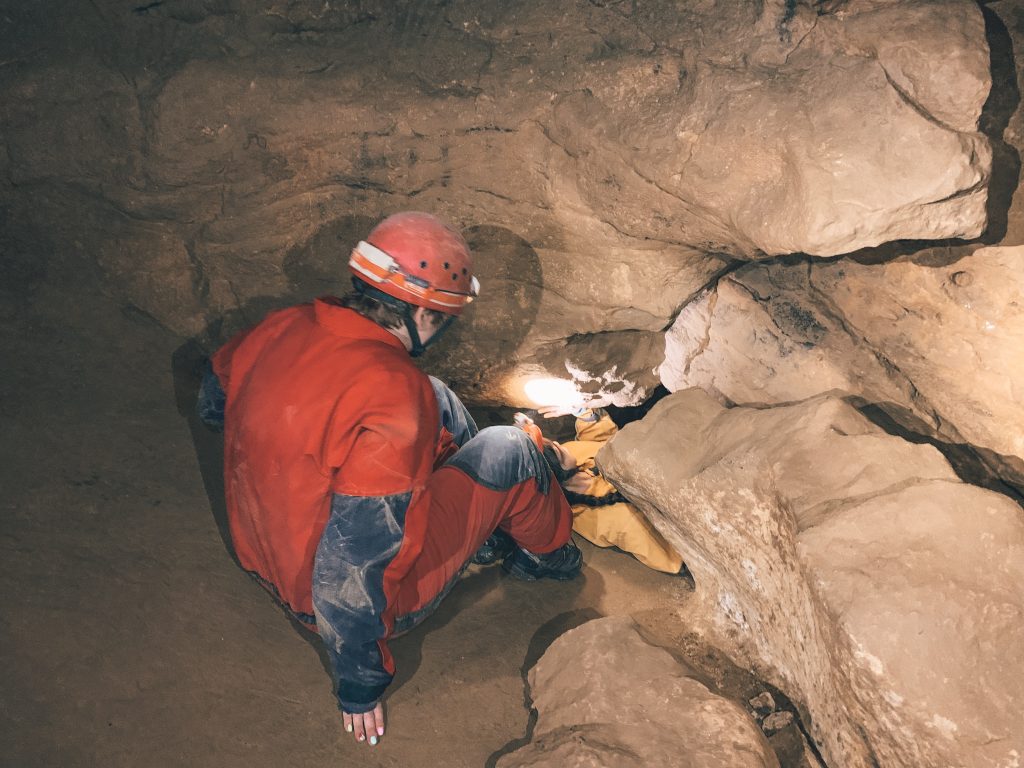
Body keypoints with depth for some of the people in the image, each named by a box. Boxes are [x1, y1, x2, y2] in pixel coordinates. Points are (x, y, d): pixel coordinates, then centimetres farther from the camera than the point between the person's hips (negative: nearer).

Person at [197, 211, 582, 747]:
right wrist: (358, 686, -17)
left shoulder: (280, 328, -11)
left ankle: (492, 524, 39)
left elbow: (213, 404, 10)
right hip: (348, 602, -7)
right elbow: (348, 572, -33)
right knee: (508, 451, 3)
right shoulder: (396, 400, -33)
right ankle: (547, 551, 34)